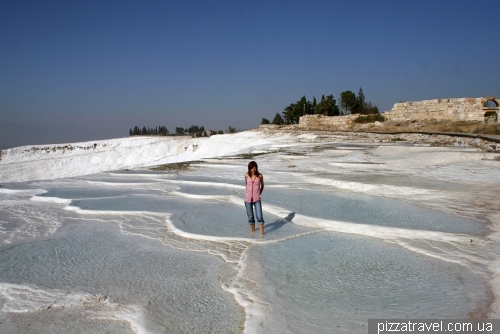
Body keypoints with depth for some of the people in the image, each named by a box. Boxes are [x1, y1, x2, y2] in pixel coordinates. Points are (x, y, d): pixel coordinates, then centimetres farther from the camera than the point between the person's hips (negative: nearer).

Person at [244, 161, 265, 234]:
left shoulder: (260, 176, -4)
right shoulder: (247, 176, -1)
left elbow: (262, 185, 13)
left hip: (257, 199, -1)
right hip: (248, 199, 1)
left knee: (259, 217, -10)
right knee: (250, 217, 10)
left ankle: (262, 233, -5)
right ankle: (252, 231, 26)